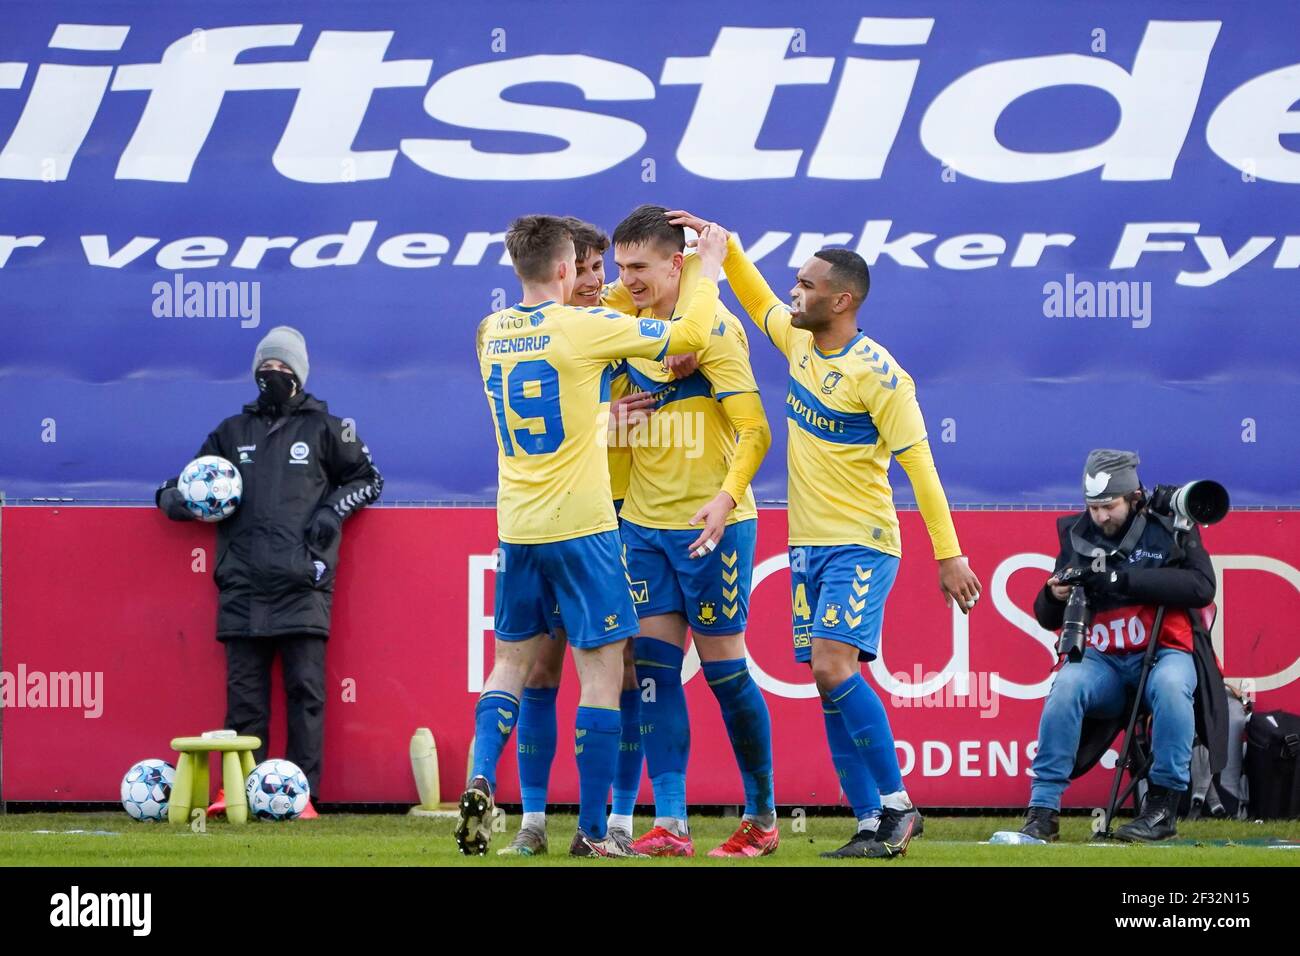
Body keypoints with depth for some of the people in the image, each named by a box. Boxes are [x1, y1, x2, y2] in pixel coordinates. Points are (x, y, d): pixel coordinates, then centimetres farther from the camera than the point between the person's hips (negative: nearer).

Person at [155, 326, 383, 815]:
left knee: (305, 689, -7)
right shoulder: (232, 432, 20)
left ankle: (302, 792, -6)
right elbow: (181, 489, 27)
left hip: (303, 582, -2)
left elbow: (368, 479, 18)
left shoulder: (324, 429, 12)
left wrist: (333, 510, 1)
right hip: (243, 585, 3)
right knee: (244, 693, 0)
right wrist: (181, 499, 3)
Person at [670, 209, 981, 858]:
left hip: (861, 544, -8)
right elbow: (758, 301, 28)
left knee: (833, 665, -21)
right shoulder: (799, 342, 6)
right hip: (807, 544, 8)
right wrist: (720, 241, 19)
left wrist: (949, 554, -17)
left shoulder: (877, 374, -16)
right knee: (829, 684, 2)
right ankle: (870, 827, 5)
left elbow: (918, 463, -15)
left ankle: (897, 807, -10)